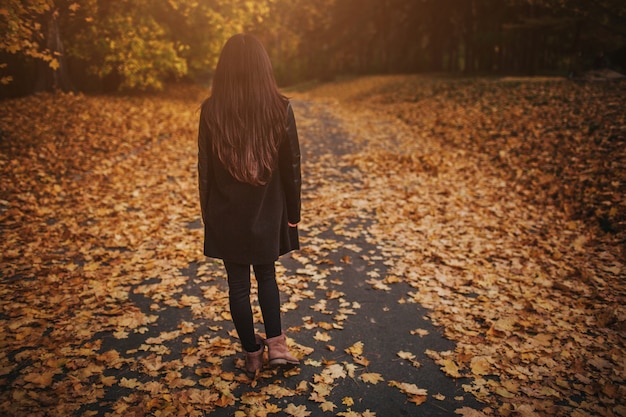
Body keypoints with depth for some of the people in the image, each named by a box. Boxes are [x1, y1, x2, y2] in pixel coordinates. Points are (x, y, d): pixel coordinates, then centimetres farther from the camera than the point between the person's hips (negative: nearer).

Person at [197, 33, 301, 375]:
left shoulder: (211, 111, -11)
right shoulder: (280, 109, -11)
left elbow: (205, 169, -4)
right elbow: (292, 168, -5)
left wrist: (207, 212, 8)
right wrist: (293, 212, 6)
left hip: (227, 216, -1)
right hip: (268, 213, 1)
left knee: (238, 285, 13)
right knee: (266, 276, 23)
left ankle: (252, 353, 27)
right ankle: (276, 344, 20)